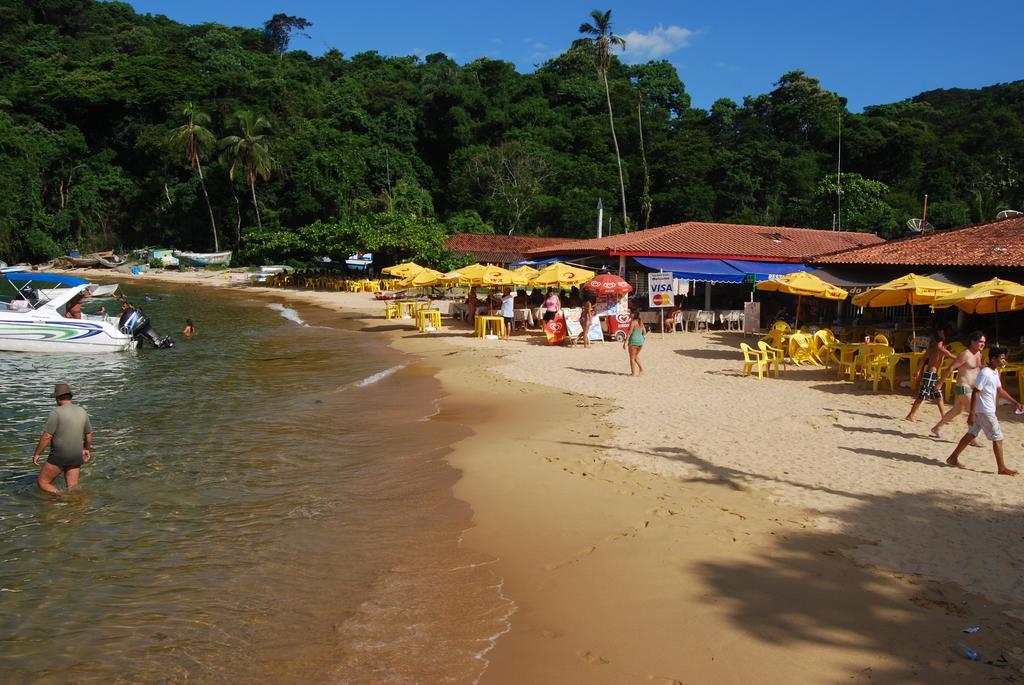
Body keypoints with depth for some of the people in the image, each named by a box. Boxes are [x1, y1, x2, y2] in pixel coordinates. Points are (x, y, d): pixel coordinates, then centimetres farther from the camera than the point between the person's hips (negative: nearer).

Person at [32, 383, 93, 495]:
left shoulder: (56, 413, -14)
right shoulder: (82, 411, 5)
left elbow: (46, 436, -16)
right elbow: (89, 434, 14)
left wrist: (37, 453, -5)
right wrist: (86, 449, 30)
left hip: (59, 456, -6)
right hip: (76, 456, 6)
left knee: (42, 482, 8)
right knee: (73, 488, 13)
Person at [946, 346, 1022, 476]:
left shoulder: (995, 372, 11)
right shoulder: (984, 373, -18)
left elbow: (1000, 391, 21)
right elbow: (975, 392, -20)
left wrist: (1016, 403, 19)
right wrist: (971, 413, -22)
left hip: (988, 410, 10)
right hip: (985, 411, -10)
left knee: (971, 434, 12)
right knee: (998, 438, -3)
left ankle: (953, 458, 17)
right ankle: (1001, 468, 5)